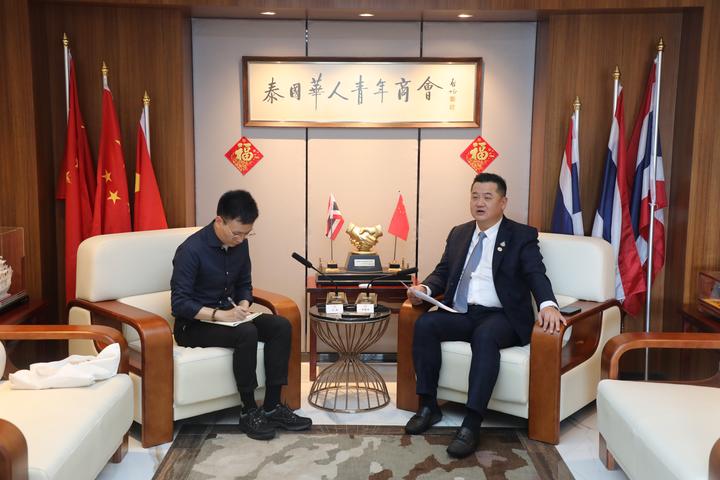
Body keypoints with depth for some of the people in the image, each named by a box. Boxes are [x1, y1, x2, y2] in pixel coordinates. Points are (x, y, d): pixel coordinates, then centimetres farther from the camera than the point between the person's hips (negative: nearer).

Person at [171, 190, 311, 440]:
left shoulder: (240, 244, -1)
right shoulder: (191, 249, -22)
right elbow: (179, 304, -22)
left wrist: (243, 305, -9)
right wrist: (219, 314, -31)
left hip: (227, 317, 7)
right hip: (193, 325, -7)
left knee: (281, 326, -14)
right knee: (246, 333, -32)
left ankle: (272, 407, -9)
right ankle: (249, 412, -16)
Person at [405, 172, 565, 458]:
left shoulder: (522, 236, 4)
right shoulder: (459, 234, 19)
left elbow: (536, 274, -9)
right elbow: (442, 272, 17)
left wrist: (547, 304, -30)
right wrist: (424, 289, -7)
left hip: (500, 317, -4)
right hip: (459, 313, 5)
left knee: (485, 336, -37)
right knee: (424, 324, -23)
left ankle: (472, 424, -34)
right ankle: (429, 406, -13)